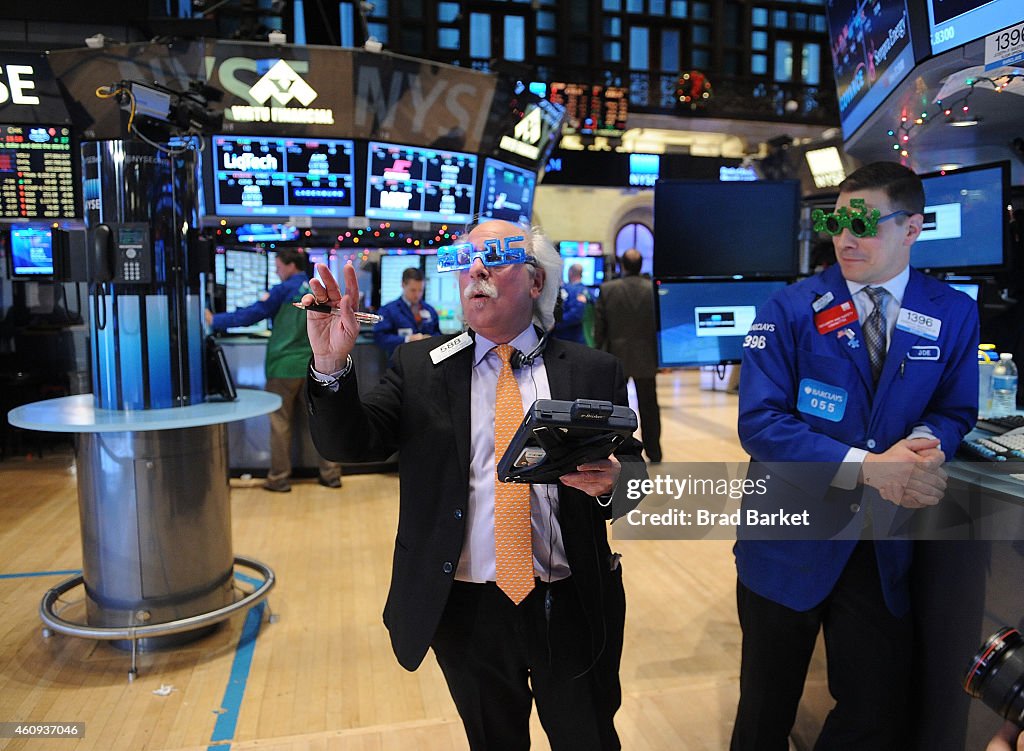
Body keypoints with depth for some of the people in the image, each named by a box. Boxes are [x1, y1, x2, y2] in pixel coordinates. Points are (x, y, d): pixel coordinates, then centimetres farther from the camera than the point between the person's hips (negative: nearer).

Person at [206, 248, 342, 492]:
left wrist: (215, 321, 3)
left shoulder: (283, 291, -6)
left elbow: (251, 315, -6)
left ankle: (279, 478, 9)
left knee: (280, 422, 4)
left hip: (284, 366, -5)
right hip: (315, 366, 5)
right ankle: (331, 473, 11)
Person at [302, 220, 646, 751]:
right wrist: (331, 364, -26)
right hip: (466, 608, 1)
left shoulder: (593, 372, -1)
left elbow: (634, 471, 1)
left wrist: (612, 480, -22)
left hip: (572, 607, 0)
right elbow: (347, 444, -8)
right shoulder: (418, 367, 0)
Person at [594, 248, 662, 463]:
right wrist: (662, 356, 7)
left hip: (615, 357, -1)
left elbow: (599, 326, -5)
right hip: (646, 357, 1)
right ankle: (653, 452, 18)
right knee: (649, 406, 12)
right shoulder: (654, 289, -6)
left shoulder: (607, 289, -7)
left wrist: (599, 352, 7)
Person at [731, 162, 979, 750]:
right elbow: (760, 422, -15)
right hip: (790, 541, -2)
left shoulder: (954, 314, 0)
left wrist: (924, 444, -17)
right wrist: (867, 467, -25)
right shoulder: (791, 310, -10)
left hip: (883, 550, 2)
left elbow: (955, 410, 7)